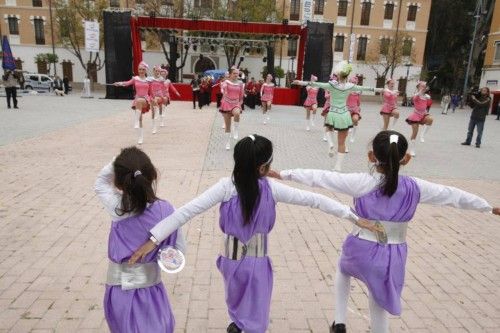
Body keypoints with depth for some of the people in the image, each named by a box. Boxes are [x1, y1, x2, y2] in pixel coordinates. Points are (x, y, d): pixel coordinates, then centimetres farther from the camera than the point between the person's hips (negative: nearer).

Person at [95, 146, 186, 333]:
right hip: (151, 288, 0)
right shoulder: (165, 210, -17)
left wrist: (118, 164, -11)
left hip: (120, 291, 0)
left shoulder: (117, 209, -19)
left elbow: (100, 183, 1)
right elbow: (180, 249, -7)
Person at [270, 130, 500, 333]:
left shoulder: (362, 183, -15)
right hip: (393, 258, 2)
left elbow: (320, 177, -12)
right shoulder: (415, 188, -6)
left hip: (361, 251, -2)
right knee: (379, 308, 20)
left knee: (342, 269, 34)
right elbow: (453, 195, 8)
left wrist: (283, 174, -4)